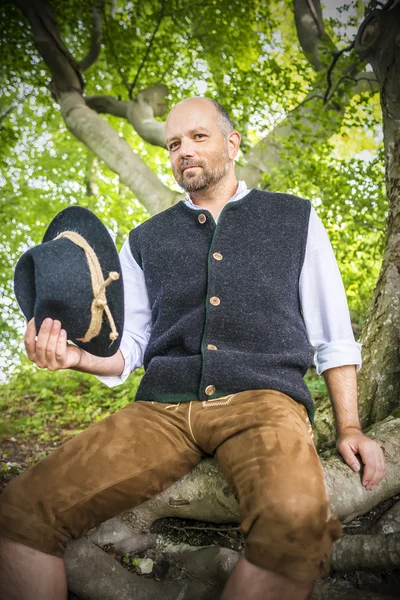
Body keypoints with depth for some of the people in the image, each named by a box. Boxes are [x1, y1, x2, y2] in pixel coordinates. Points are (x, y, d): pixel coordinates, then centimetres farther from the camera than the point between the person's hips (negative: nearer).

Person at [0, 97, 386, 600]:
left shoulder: (295, 219, 16)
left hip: (263, 399, -1)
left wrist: (348, 428, 5)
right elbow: (128, 346, 17)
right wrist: (76, 356, -5)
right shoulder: (145, 240, 20)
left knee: (296, 518, -36)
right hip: (162, 406, 2)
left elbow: (333, 336, 15)